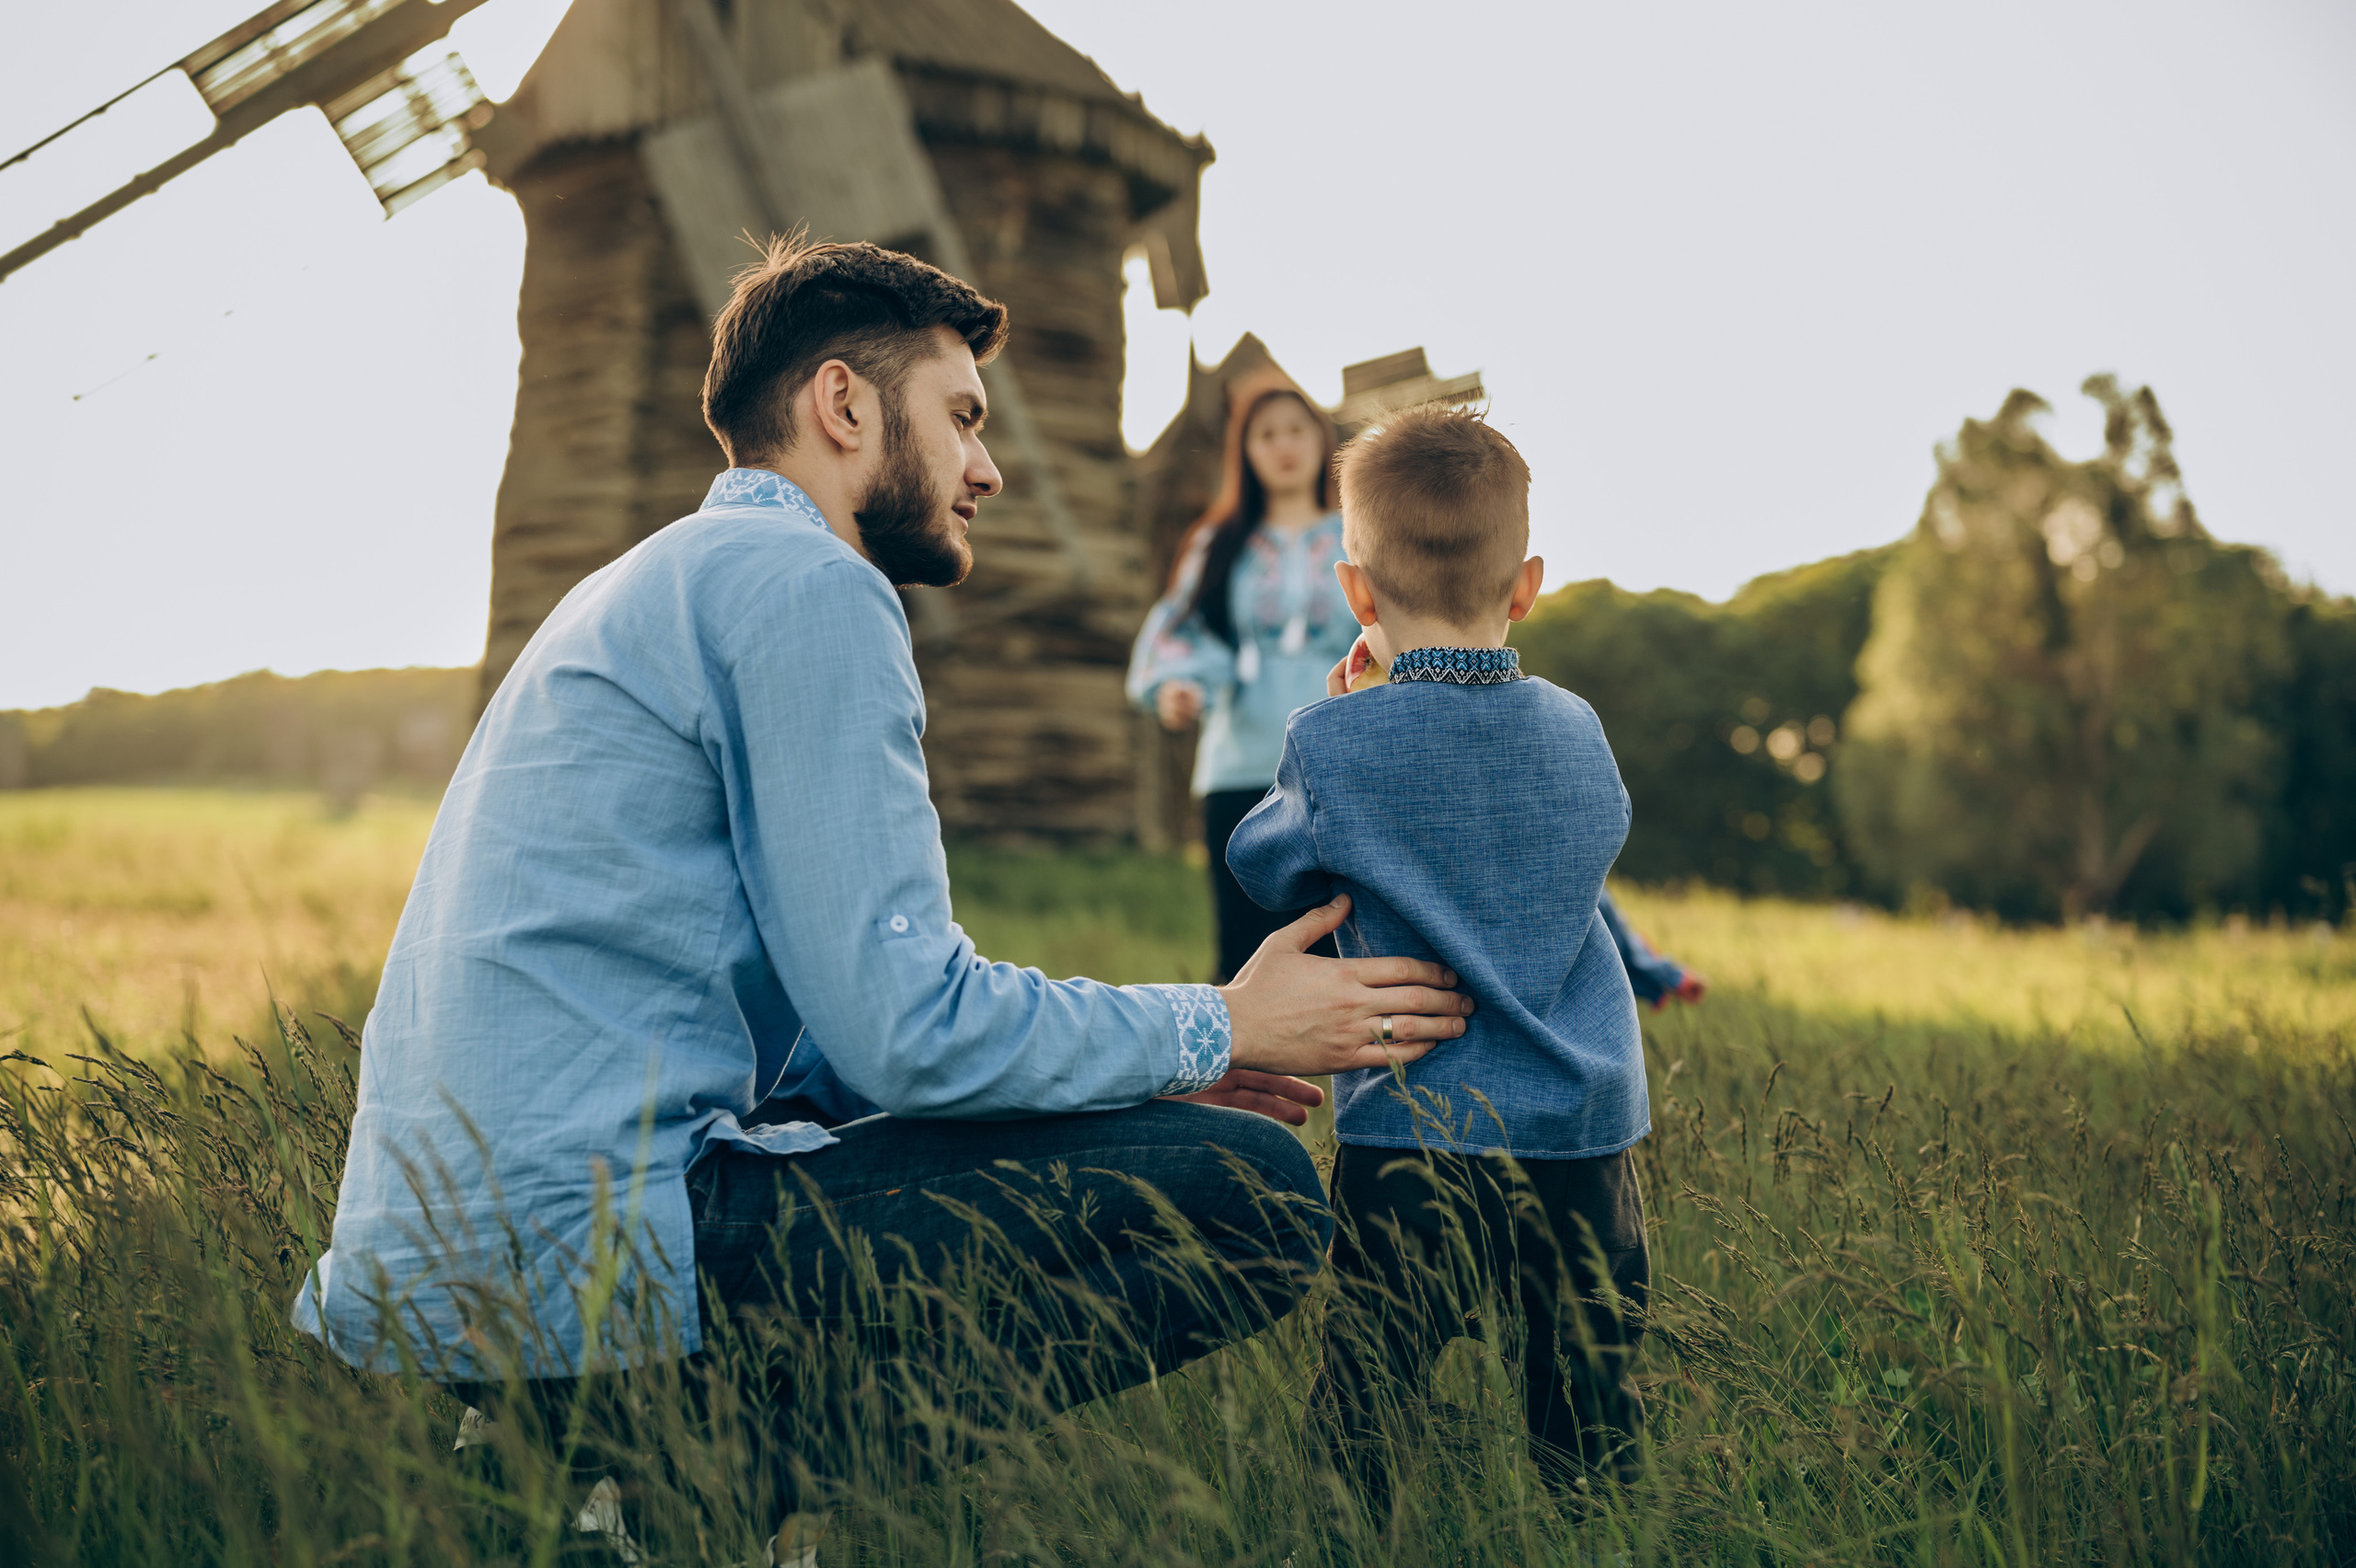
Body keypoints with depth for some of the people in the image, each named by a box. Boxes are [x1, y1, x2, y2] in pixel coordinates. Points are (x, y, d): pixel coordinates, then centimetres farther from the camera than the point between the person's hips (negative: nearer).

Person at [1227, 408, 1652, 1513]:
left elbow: (1262, 868, 6)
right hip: (1591, 1138, 5)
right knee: (1592, 1447, 16)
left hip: (1414, 1142, -4)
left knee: (1348, 1428, 5)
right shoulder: (1577, 731, 3)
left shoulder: (1336, 745, -11)